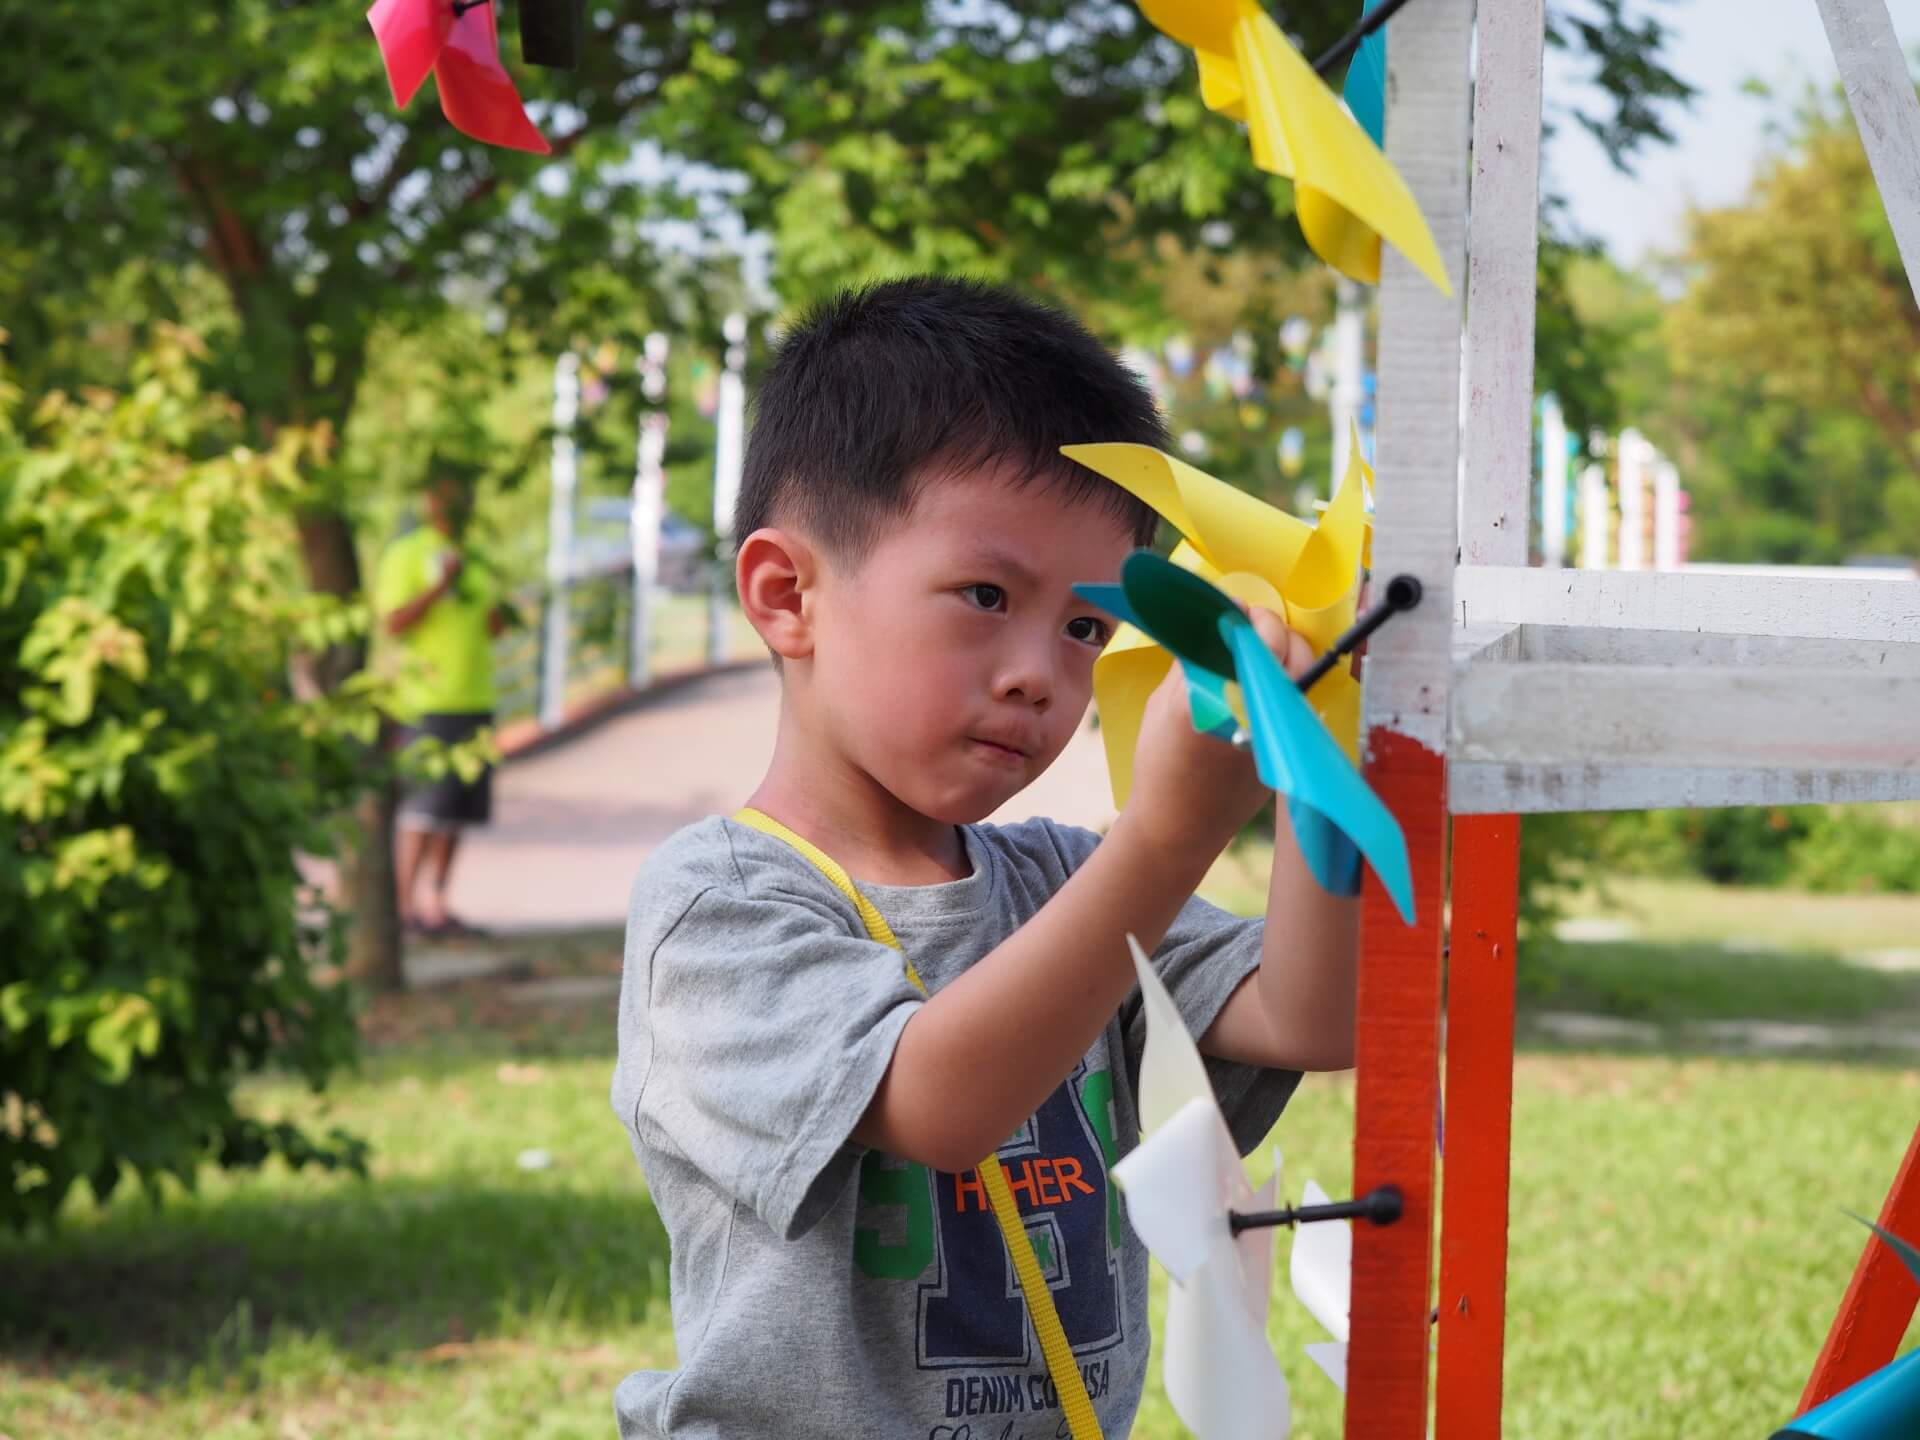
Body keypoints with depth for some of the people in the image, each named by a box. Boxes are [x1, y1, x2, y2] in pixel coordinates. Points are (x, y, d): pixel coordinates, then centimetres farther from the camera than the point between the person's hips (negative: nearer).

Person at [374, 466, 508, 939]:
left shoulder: (474, 560, 19)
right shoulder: (407, 554, -4)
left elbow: (492, 625, 25)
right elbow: (393, 622, -12)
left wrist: (496, 615, 3)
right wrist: (440, 585, -21)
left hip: (474, 700, 8)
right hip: (426, 701, -7)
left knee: (459, 811, 6)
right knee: (424, 810, -11)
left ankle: (436, 904, 11)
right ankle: (404, 906, -8)